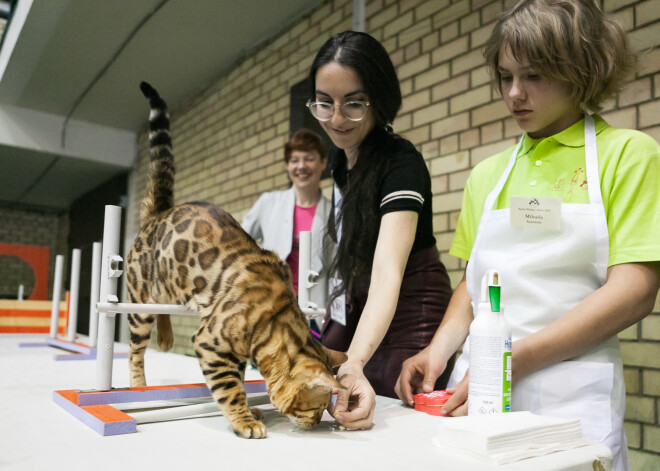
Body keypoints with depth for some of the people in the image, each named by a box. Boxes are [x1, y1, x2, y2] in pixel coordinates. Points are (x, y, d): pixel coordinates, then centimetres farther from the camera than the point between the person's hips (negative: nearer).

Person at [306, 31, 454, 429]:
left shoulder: (401, 163, -25)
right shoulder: (340, 156, -1)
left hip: (408, 315, -8)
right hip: (354, 312, 8)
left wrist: (354, 364, -54)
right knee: (320, 410, 16)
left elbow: (388, 272, -39)